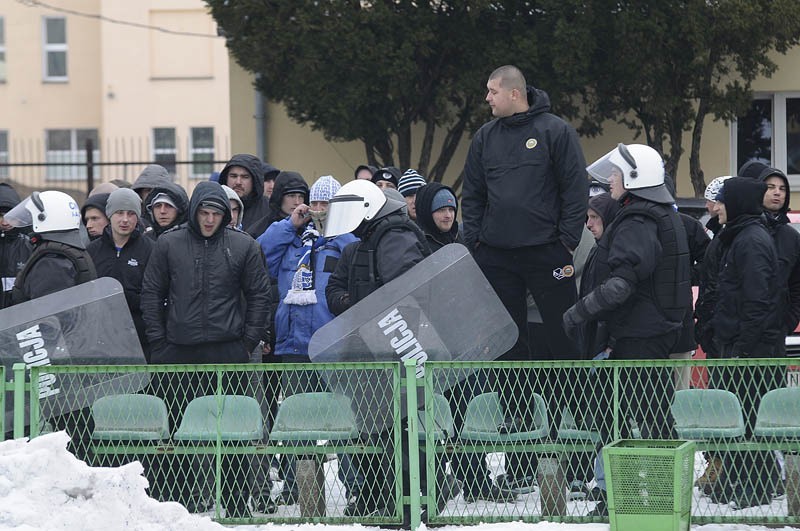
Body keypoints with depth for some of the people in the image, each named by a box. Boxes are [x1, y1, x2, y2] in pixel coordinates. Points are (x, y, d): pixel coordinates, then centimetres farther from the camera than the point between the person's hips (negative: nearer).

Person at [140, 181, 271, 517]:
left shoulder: (243, 246, 3)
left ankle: (236, 505, 5)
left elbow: (259, 294, 8)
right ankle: (180, 502, 10)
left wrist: (249, 340, 1)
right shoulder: (169, 245, 4)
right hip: (179, 351, 1)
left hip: (227, 352, -1)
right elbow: (151, 294, 8)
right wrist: (158, 341, 1)